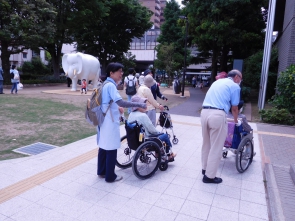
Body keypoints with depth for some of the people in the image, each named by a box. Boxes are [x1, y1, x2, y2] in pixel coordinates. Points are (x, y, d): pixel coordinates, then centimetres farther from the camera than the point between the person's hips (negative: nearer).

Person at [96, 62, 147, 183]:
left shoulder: (105, 84, 12)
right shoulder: (110, 85, -19)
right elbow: (121, 102, -31)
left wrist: (117, 107, 16)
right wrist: (139, 104, -29)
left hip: (104, 120, 10)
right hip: (110, 121, -10)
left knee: (104, 146, 17)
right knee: (111, 148, 1)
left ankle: (101, 171, 30)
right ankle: (110, 176, 14)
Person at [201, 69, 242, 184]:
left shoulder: (217, 82, 27)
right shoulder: (235, 86, 6)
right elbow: (234, 108, 10)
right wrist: (236, 121, 29)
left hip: (204, 112, 7)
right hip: (217, 115, -7)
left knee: (206, 144, 20)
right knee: (216, 148, 4)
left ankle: (205, 168, 34)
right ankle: (209, 176, 14)